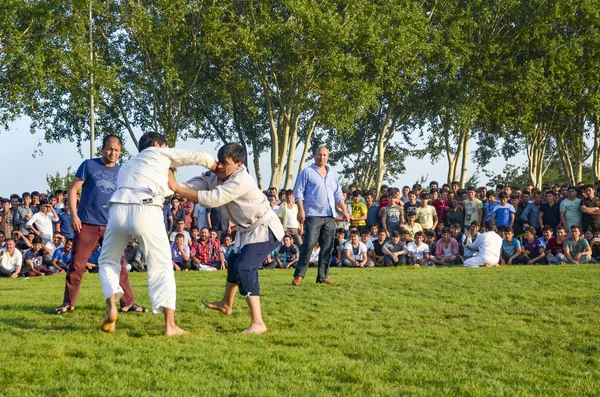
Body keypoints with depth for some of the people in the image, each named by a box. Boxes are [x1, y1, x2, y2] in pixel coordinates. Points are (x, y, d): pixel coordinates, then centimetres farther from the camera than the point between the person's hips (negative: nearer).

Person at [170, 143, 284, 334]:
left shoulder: (241, 181, -31)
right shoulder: (214, 176, -5)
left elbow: (211, 199, -38)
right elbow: (194, 185, -18)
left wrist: (176, 188, -38)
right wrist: (174, 186, -38)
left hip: (264, 229, -10)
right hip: (248, 230, 10)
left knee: (244, 268, -25)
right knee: (233, 262, 27)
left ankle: (258, 323, -29)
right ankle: (226, 304, 53)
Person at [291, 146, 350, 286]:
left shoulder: (332, 174, 19)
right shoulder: (307, 172, 3)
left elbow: (338, 194, 21)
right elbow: (299, 192, -2)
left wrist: (344, 211, 11)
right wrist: (301, 210, -12)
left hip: (330, 216, 5)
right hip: (313, 215, -5)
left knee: (327, 247, 4)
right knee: (308, 245, -12)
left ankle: (323, 276, 9)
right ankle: (299, 275, -7)